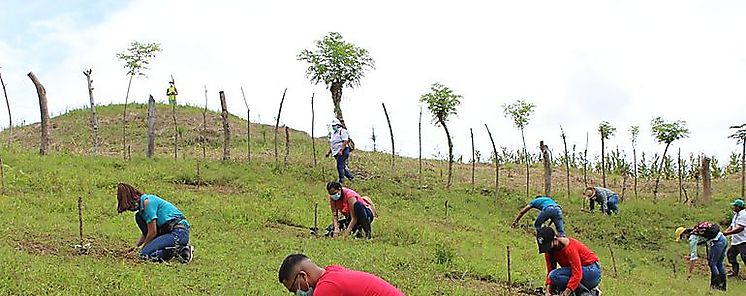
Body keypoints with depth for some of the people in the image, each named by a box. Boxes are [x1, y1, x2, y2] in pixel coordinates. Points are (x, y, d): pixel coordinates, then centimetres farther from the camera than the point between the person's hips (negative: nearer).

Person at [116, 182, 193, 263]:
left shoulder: (147, 202, -11)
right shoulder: (142, 202, 18)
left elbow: (152, 232, -11)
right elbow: (146, 232, 25)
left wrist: (142, 249, 1)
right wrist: (136, 246, 12)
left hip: (179, 233, -10)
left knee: (145, 254, -18)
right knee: (138, 216, 12)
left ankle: (180, 250, -13)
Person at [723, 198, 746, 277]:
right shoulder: (736, 215, 17)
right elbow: (731, 226, 19)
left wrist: (727, 233, -26)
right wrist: (724, 232, 1)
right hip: (735, 241, 11)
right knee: (730, 254, 16)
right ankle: (734, 271, 26)